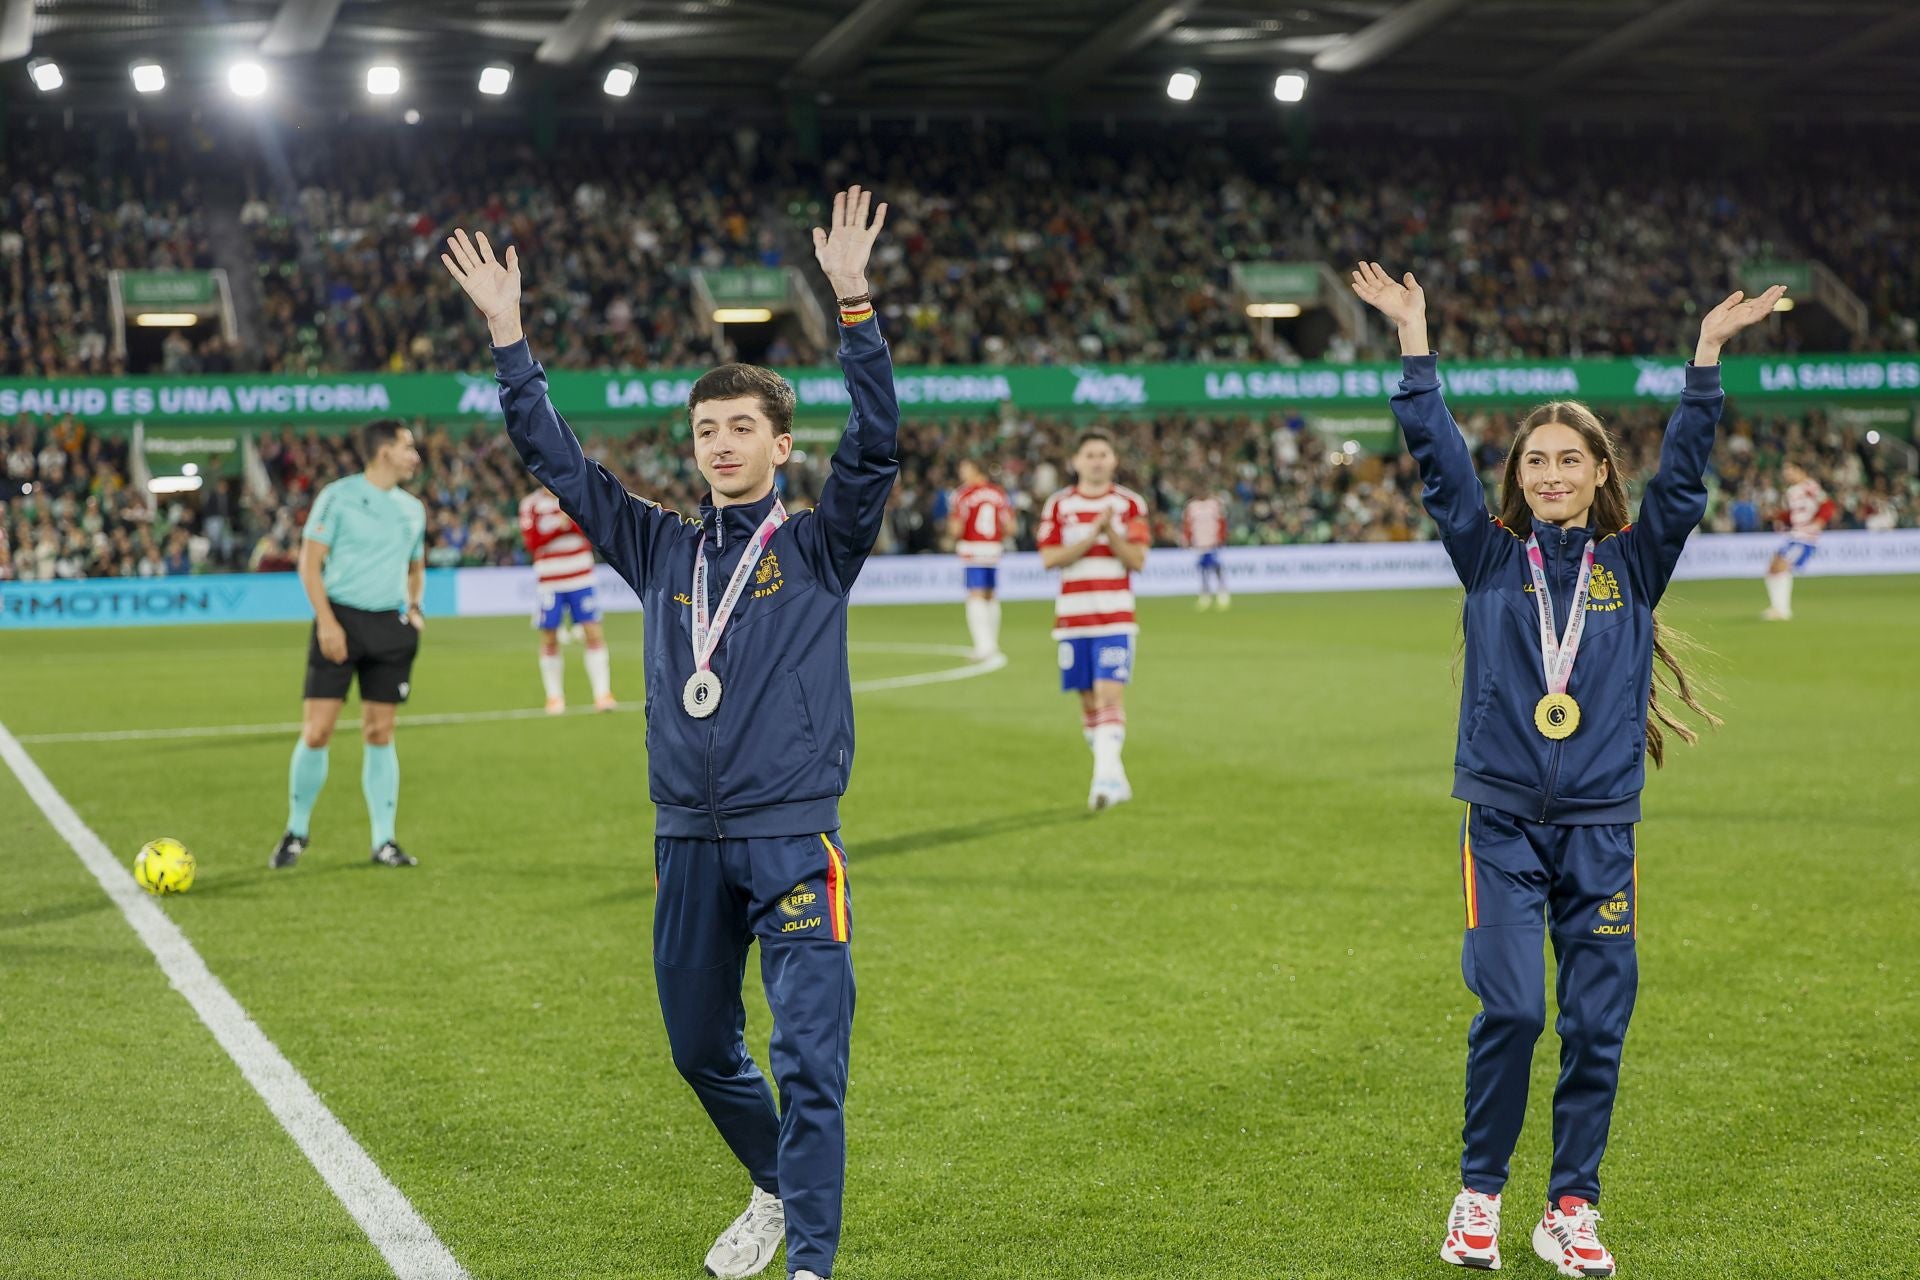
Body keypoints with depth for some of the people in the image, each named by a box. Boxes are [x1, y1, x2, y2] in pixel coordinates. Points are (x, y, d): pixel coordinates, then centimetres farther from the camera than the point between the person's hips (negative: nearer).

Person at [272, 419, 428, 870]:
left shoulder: (412, 508, 14)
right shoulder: (338, 496, -4)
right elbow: (309, 563, -6)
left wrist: (414, 607, 7)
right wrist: (327, 621, -15)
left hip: (390, 627, 4)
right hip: (341, 619, -4)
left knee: (379, 734, 5)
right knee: (316, 731, -6)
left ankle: (383, 841, 9)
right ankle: (297, 831, 12)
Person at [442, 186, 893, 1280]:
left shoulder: (819, 547, 0)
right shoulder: (663, 550, 11)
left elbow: (876, 441, -14)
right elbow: (556, 460, 10)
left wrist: (854, 305, -24)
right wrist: (508, 336, 3)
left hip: (794, 839, -5)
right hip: (688, 841, 5)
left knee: (810, 1058, -10)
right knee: (702, 1051, 17)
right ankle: (778, 1191, 40)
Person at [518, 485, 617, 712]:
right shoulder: (530, 504, 1)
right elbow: (531, 540, -9)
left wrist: (571, 522, -18)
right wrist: (558, 525, -16)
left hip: (581, 579, 1)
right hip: (549, 582, -1)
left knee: (594, 633, -6)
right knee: (549, 639, 4)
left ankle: (602, 694, -1)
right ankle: (554, 697, 17)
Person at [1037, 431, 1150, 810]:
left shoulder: (1130, 504, 4)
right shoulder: (1058, 505, 6)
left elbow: (1137, 560, -2)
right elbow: (1049, 558, -6)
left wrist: (1111, 533, -17)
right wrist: (1092, 535, -14)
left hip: (1115, 617, -2)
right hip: (1073, 616, 2)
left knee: (1110, 694, -16)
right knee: (1088, 701, 7)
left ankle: (1106, 776, -22)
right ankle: (1115, 778, 19)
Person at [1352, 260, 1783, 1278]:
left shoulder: (1634, 562, 8)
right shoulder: (1490, 555, 5)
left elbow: (1683, 471, -1)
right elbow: (1439, 459, -2)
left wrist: (1708, 354, -8)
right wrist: (1412, 338, -8)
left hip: (1602, 829, 2)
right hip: (1504, 822, -1)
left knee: (1597, 1021, 2)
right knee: (1510, 1008, -11)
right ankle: (1478, 1193, 7)